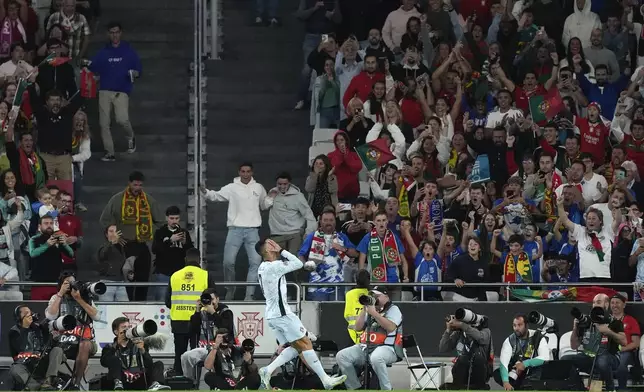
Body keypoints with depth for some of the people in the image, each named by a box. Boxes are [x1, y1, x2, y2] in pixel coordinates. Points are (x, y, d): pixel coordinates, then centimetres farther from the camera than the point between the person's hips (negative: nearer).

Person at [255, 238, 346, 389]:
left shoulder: (262, 268, 14)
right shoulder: (274, 266, -15)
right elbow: (298, 264, -13)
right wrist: (281, 250, -7)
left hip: (271, 314, 9)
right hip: (282, 312, -9)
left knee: (296, 347, 12)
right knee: (306, 344, -4)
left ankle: (268, 371, -1)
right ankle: (326, 380, -3)